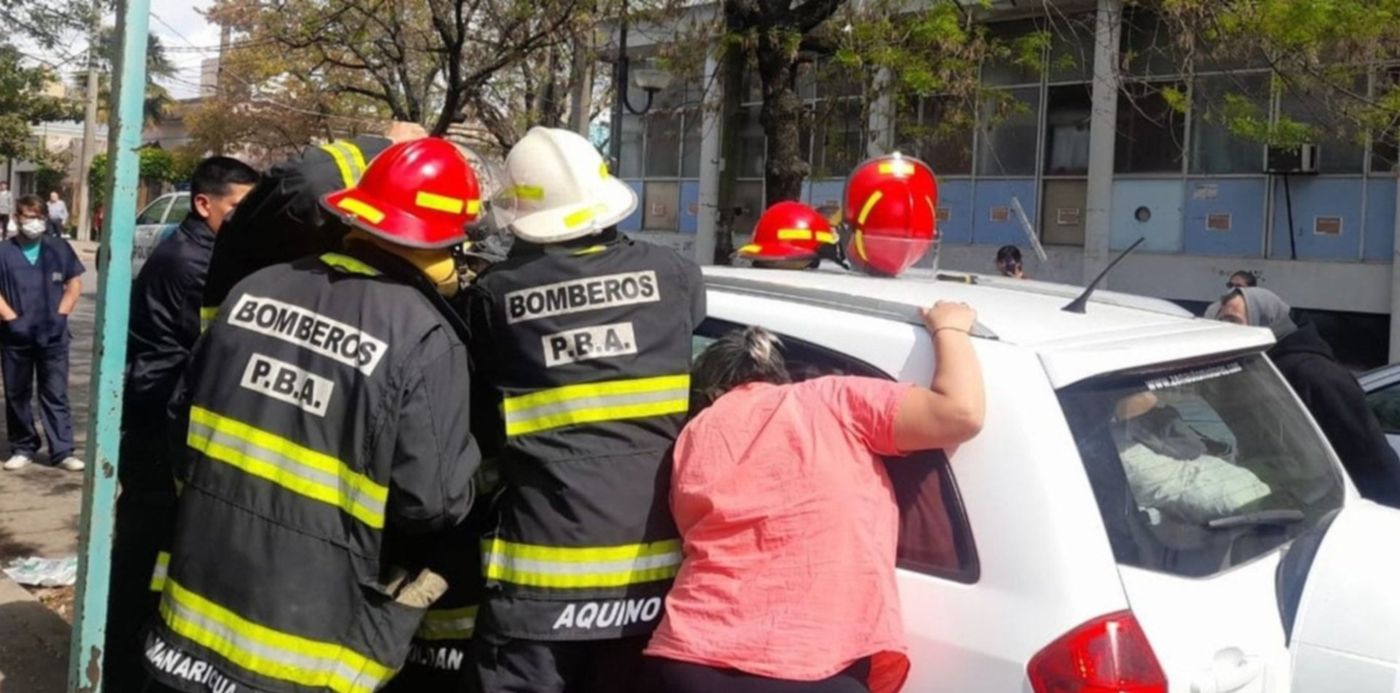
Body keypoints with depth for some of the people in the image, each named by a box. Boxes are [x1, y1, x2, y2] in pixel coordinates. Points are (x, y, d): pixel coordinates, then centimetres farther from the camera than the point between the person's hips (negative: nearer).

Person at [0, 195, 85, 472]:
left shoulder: (60, 249, 2)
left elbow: (74, 285, 6)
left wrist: (60, 316, -3)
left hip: (53, 336, 0)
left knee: (56, 394, 2)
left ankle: (62, 450, 4)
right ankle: (23, 448, 21)